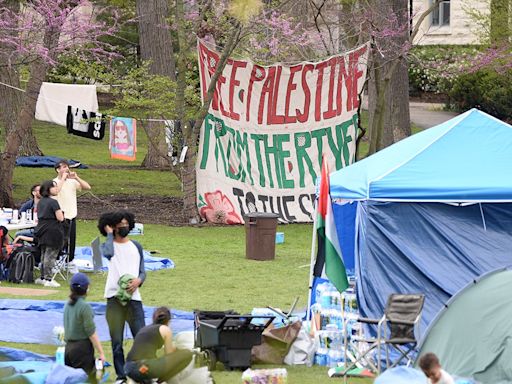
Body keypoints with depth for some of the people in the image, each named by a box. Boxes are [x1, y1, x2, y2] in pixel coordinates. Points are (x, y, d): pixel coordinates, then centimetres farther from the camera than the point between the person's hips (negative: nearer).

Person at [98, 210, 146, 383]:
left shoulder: (136, 246, 13)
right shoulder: (107, 245, 2)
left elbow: (142, 272, 13)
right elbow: (108, 253, -23)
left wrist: (138, 280, -10)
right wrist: (109, 234, -8)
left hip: (133, 297, 2)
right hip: (114, 297, -2)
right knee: (116, 341, 2)